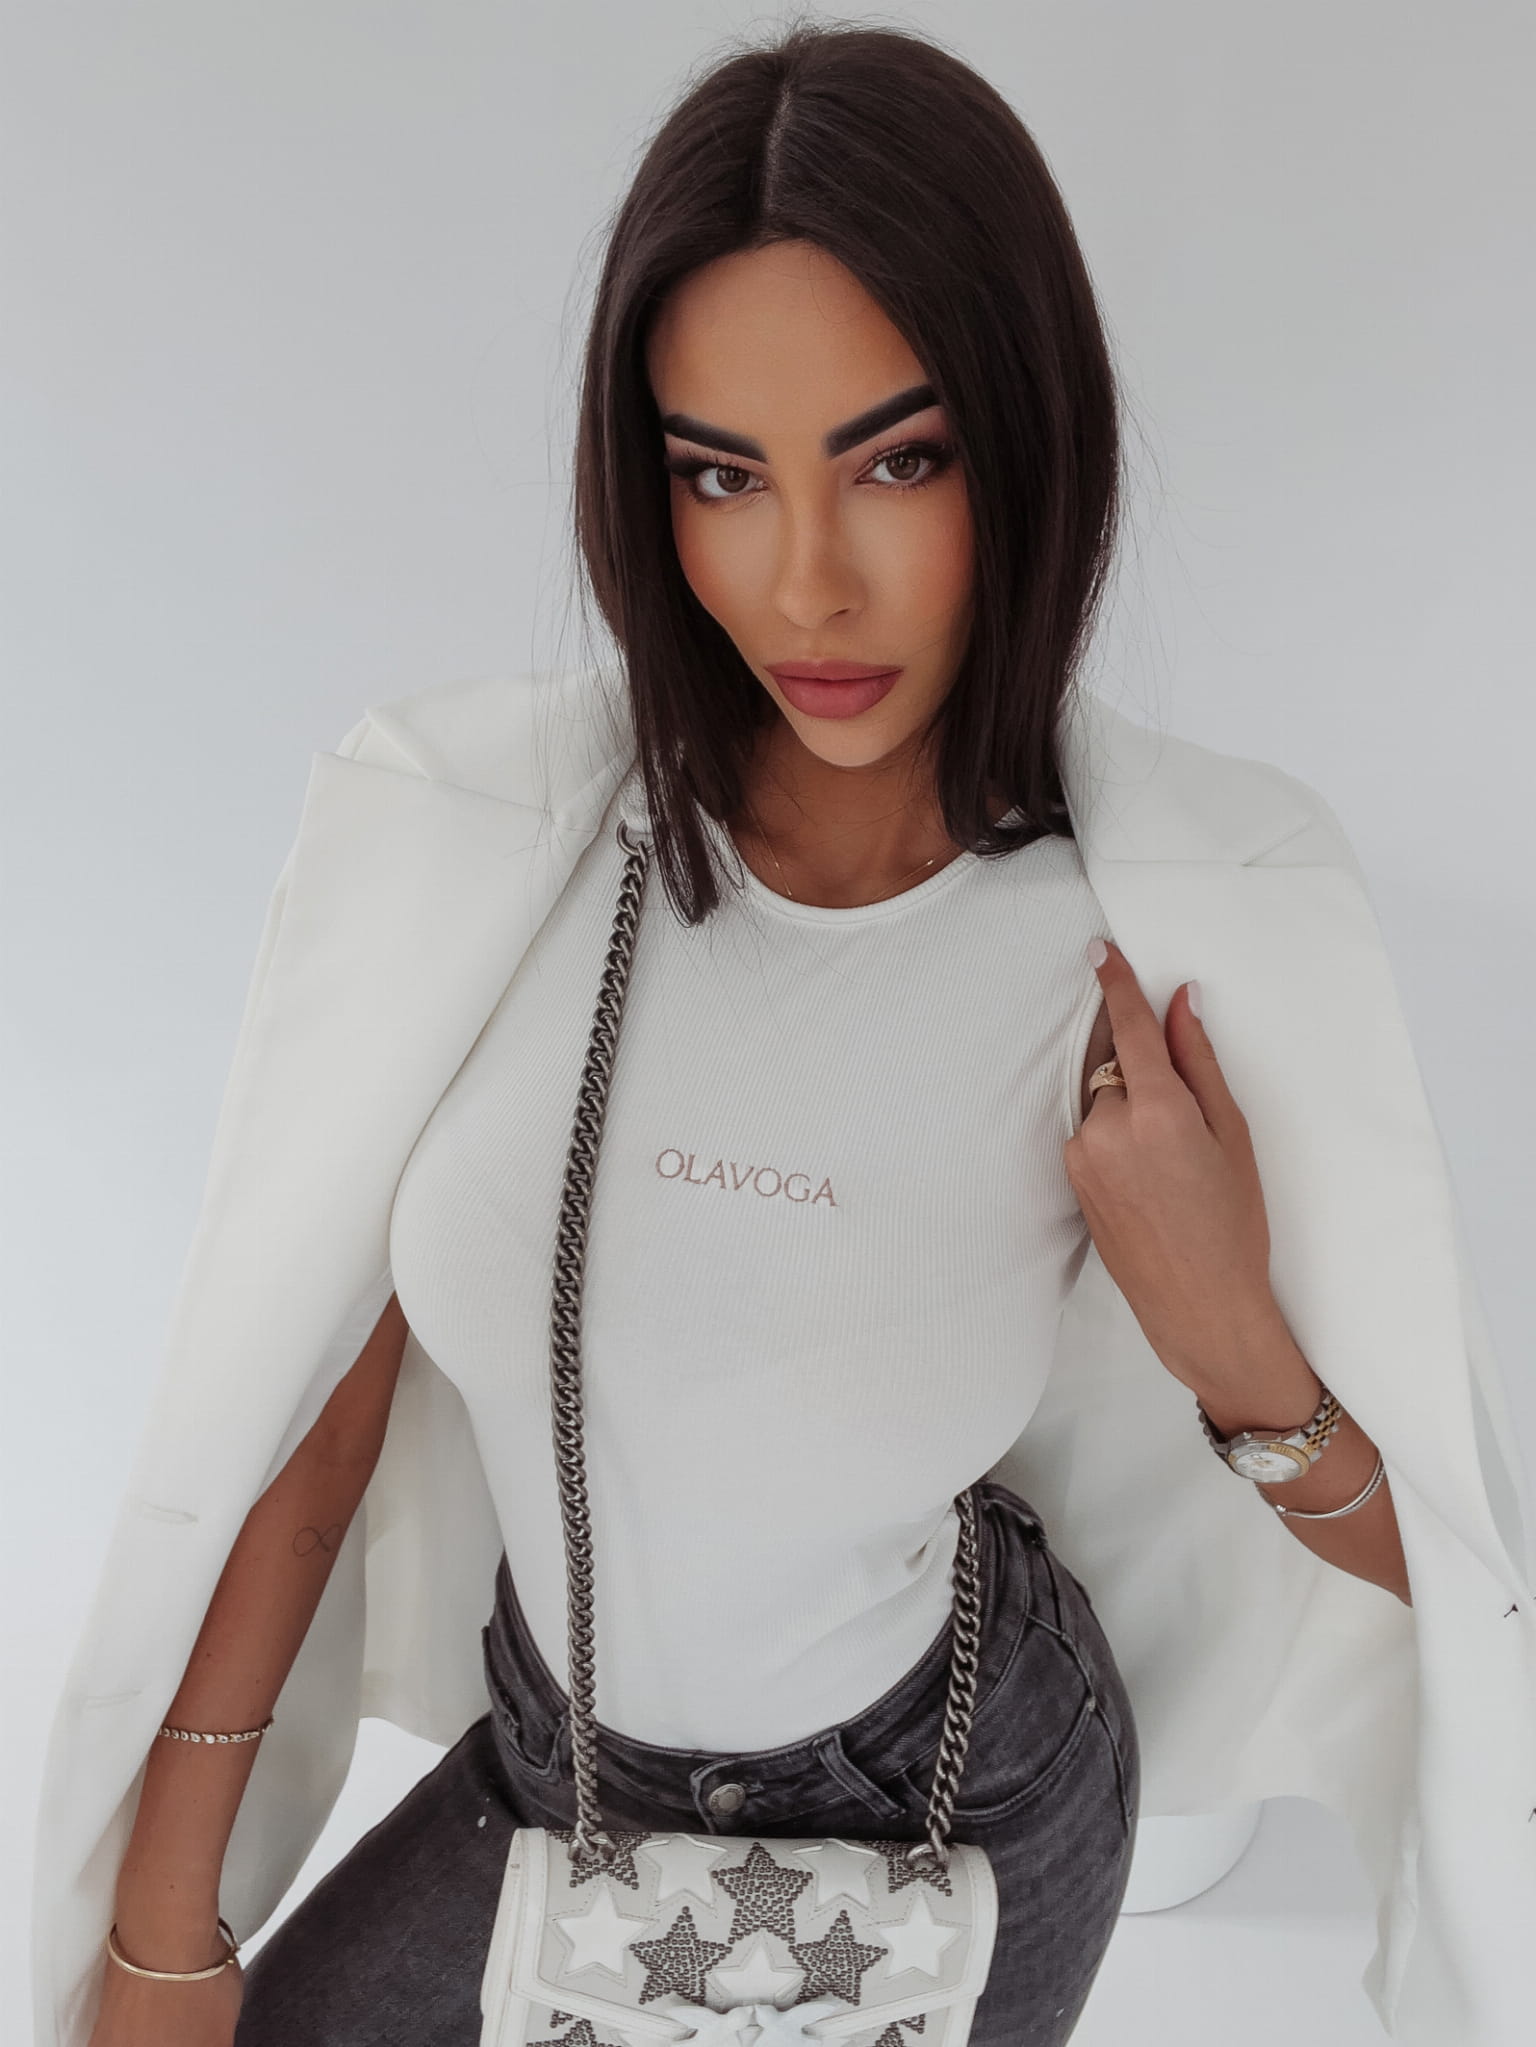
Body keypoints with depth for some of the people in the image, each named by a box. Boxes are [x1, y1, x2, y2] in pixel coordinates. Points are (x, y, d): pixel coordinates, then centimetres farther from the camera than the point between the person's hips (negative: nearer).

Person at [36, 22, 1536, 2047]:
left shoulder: (1163, 956, -23)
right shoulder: (459, 826, -23)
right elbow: (300, 1405, -13)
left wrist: (1224, 1339, -32)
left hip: (957, 1804, -1)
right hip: (562, 1756, 2)